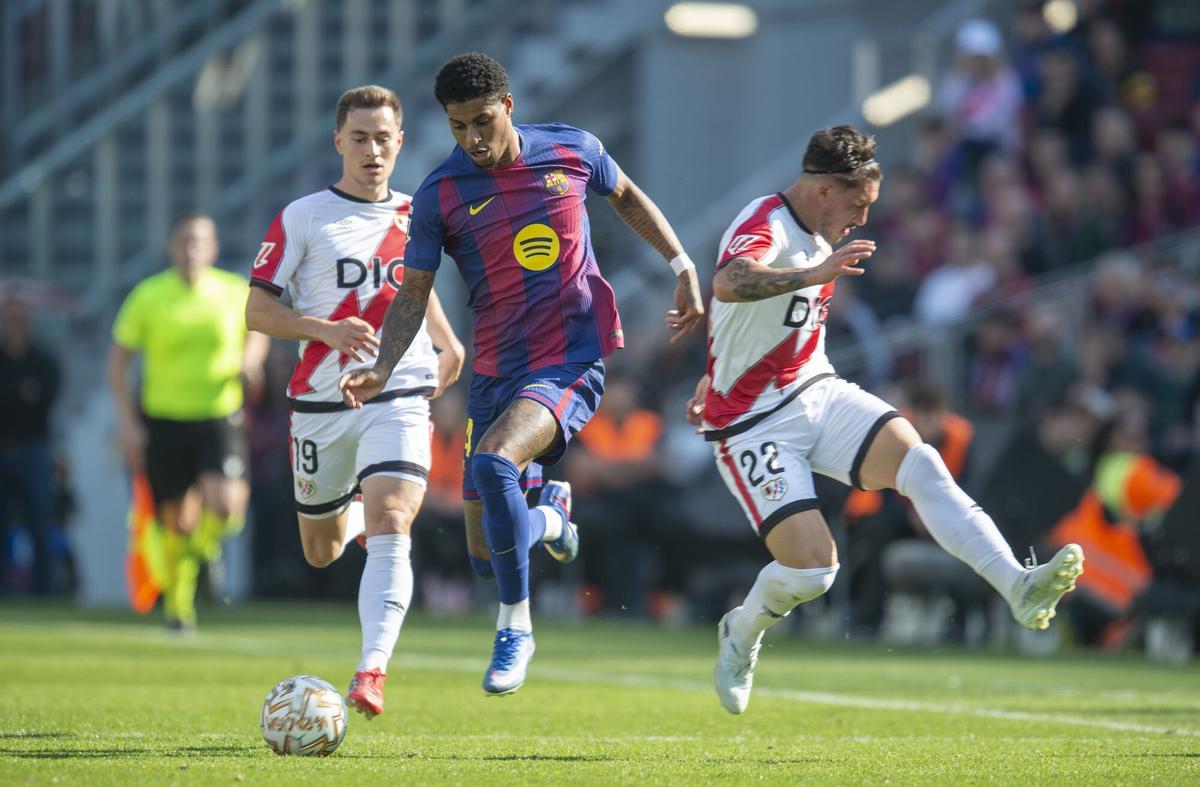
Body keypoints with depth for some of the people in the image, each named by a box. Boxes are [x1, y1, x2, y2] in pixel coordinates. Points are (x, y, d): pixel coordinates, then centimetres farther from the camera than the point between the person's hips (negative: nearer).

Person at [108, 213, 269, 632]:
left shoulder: (235, 293, -1)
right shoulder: (148, 297, -4)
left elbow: (256, 333, 20)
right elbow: (118, 361, 2)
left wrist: (250, 359, -3)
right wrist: (126, 420, -5)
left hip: (219, 417, 0)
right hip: (164, 420, 0)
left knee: (226, 504, -22)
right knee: (179, 522, 3)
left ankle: (206, 542, 15)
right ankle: (178, 603, 27)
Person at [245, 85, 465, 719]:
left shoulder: (415, 215, 10)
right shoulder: (303, 218, -1)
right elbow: (256, 310, -3)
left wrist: (446, 342, 21)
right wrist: (326, 329, -18)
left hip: (400, 399, 0)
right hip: (321, 401, 0)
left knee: (390, 526, -22)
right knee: (321, 552, 14)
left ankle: (371, 672, -30)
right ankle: (352, 515, 51)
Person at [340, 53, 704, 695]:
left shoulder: (572, 151, -3)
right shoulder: (440, 194, -4)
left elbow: (628, 200, 18)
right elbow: (414, 292, 1)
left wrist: (684, 269, 12)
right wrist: (382, 369, -14)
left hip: (572, 360, -3)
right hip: (496, 372, 3)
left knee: (493, 463, -32)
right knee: (487, 557, 2)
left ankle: (514, 629, -13)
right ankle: (550, 515, 41)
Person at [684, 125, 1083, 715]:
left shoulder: (820, 237, 12)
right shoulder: (764, 225, -18)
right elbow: (729, 284, -42)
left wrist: (719, 377, 36)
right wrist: (813, 274, -54)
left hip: (819, 394, 7)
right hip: (753, 423, -7)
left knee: (919, 463, -20)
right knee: (812, 566, -16)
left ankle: (1019, 588, -30)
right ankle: (741, 633, 17)